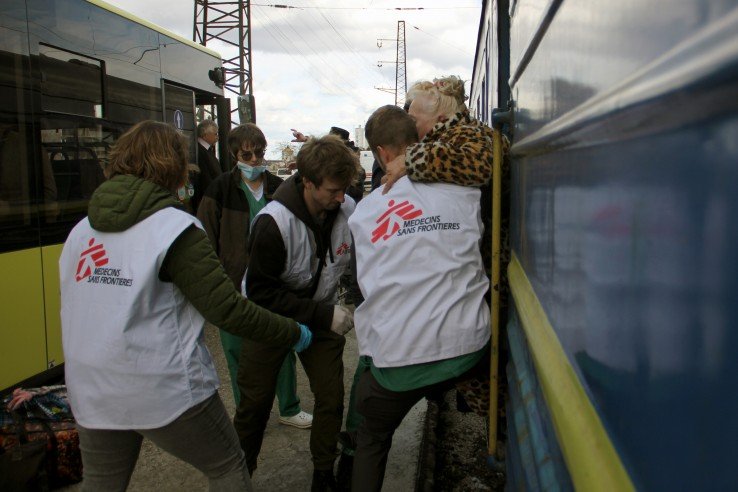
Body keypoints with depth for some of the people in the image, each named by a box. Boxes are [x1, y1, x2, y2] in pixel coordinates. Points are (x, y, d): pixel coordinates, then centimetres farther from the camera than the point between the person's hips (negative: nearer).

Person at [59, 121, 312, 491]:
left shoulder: (80, 230, 3)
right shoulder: (175, 229, -14)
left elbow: (78, 310, 10)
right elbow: (226, 308, -18)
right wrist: (295, 335, -7)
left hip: (91, 395, 6)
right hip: (167, 393, -6)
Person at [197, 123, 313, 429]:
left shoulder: (278, 189, 3)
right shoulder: (221, 189, -5)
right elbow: (206, 240, -3)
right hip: (234, 287, -2)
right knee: (239, 355, 9)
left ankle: (289, 409, 30)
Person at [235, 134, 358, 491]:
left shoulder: (348, 210, -18)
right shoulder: (274, 222, -29)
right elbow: (260, 292, -23)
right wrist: (323, 314, -27)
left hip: (323, 314, 3)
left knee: (331, 398, 1)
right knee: (255, 401, 7)